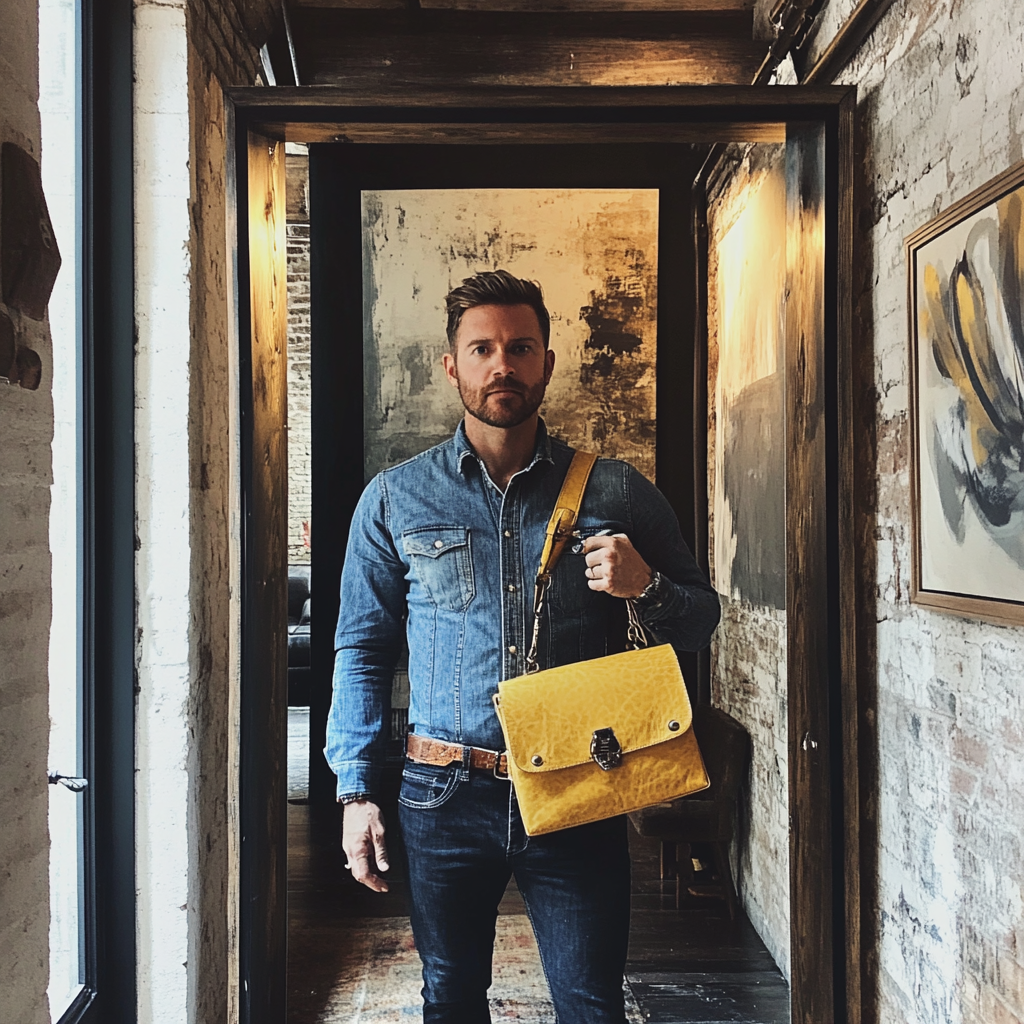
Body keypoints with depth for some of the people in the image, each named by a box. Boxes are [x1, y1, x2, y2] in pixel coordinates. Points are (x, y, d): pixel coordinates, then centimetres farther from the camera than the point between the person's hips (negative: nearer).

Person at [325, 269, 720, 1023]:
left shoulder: (615, 493, 3)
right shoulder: (397, 499, 4)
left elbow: (701, 623, 9)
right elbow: (363, 648, 6)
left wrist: (646, 585, -14)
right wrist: (357, 791, 0)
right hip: (446, 795, 1)